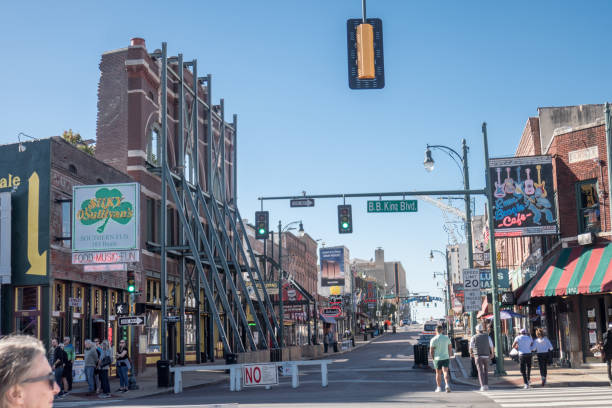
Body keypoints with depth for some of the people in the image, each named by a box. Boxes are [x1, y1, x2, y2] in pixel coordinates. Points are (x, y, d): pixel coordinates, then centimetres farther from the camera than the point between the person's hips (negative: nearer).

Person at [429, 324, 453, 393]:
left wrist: (433, 358, 7)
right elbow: (450, 348, 5)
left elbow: (431, 351, -7)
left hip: (437, 358, -1)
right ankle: (447, 385, -23)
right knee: (445, 372, -1)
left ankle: (439, 387, 18)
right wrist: (449, 356, 16)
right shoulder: (447, 338, 0)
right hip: (446, 358, 1)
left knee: (438, 373, 11)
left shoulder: (433, 340, -8)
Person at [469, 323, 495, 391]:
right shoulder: (487, 336, 3)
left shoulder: (474, 337, -1)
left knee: (480, 371, -2)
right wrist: (492, 354, 20)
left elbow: (471, 347, 1)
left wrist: (471, 354, 22)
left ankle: (483, 386, -14)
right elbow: (492, 346, 2)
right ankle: (486, 385, 13)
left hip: (478, 356, -2)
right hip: (486, 356, 2)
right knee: (486, 371, 18)